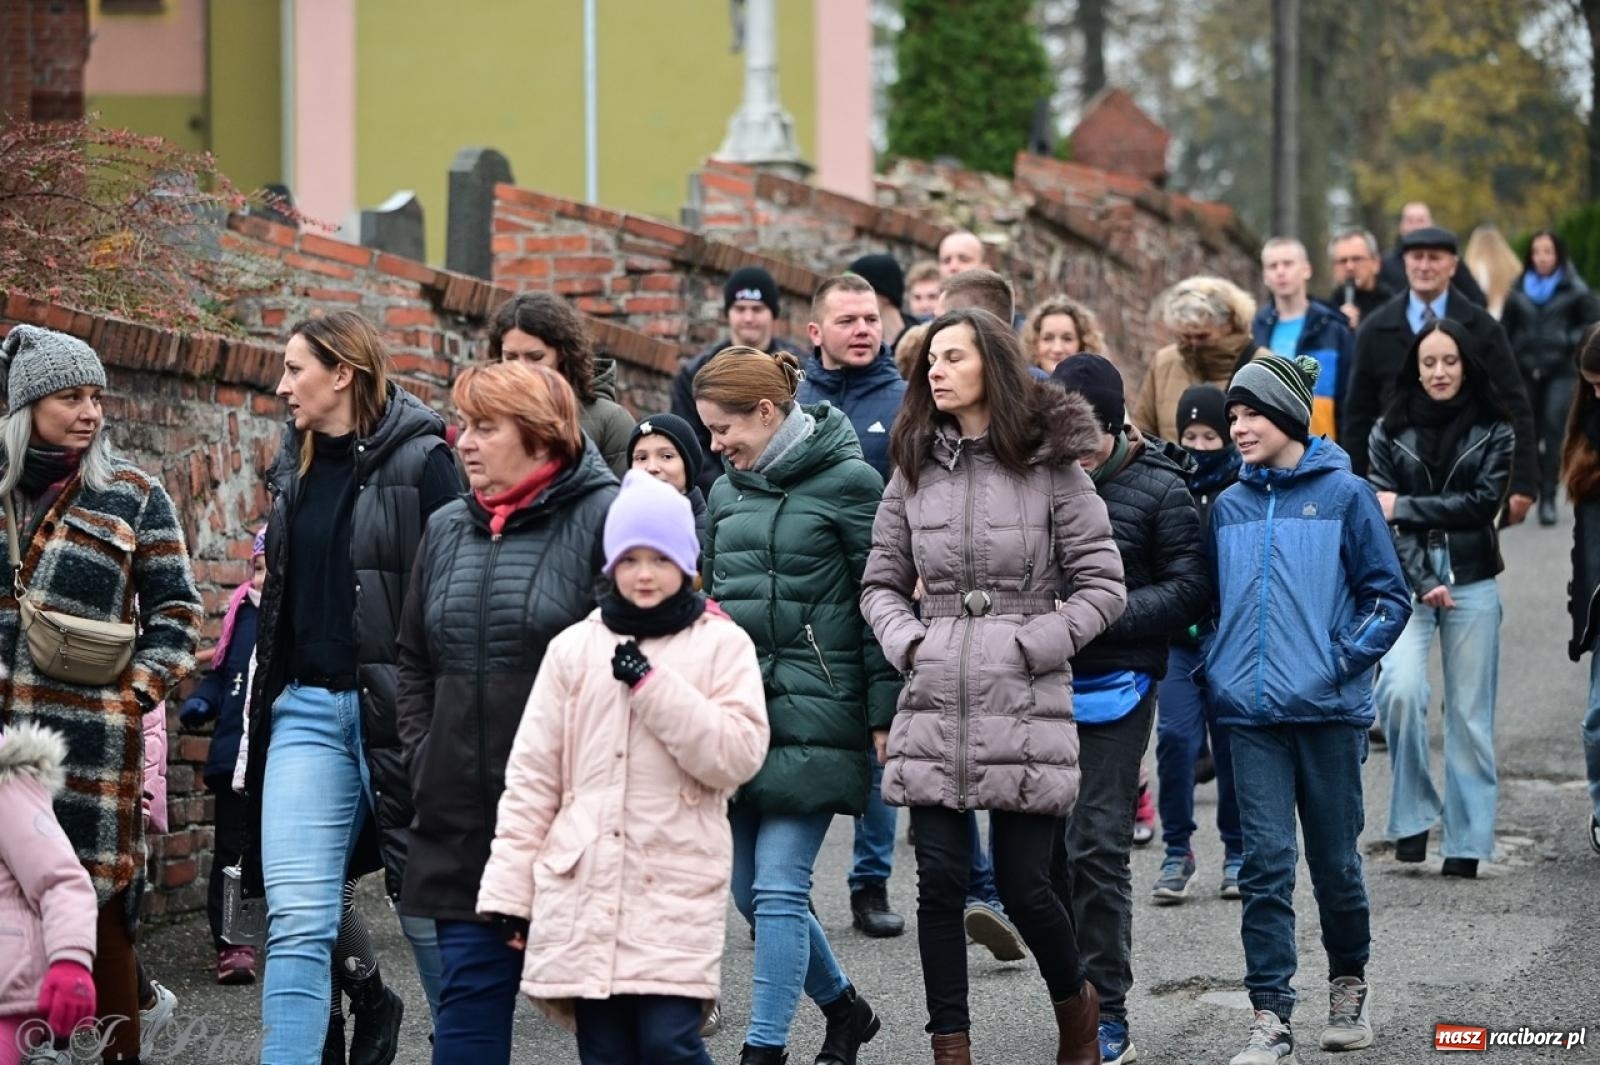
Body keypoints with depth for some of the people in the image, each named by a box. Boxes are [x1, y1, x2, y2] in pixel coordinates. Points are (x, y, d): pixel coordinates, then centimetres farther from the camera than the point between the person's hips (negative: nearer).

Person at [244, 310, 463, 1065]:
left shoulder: (420, 462, -7)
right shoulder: (296, 466, 14)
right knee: (297, 919, -5)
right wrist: (263, 705, 20)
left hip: (396, 710, -5)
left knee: (427, 907, 4)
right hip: (305, 707, 6)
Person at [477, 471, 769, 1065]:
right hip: (582, 888, 3)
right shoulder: (574, 649, 10)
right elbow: (531, 775, 10)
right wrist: (509, 887, 7)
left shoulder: (722, 645, 3)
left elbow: (737, 756, -9)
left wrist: (652, 685, -12)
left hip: (677, 888, -3)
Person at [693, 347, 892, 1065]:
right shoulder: (727, 492, 13)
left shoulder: (847, 482, -7)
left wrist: (883, 716, -9)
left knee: (778, 887, -10)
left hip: (812, 716, -7)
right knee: (749, 891, 8)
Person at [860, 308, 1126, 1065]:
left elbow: (1103, 586, 0)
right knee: (940, 881, -2)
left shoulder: (1052, 468, 0)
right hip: (935, 702, 3)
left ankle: (1075, 1003, 27)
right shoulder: (914, 471, 10)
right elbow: (880, 583, 17)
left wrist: (1034, 644, -10)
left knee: (1025, 886, -1)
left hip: (1025, 704, -3)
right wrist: (906, 641, -1)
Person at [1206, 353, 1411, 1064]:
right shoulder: (1229, 507, 9)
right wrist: (1218, 667, 9)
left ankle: (1349, 986, 30)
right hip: (1251, 713, 3)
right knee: (1265, 865, -4)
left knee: (1335, 860, 7)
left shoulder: (1344, 495, -2)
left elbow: (1391, 596, -1)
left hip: (1327, 711, -2)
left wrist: (1346, 660, -10)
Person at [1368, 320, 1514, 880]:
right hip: (1406, 581, -1)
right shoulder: (1391, 432, 5)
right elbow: (1380, 514, -2)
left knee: (1470, 713, 2)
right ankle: (1412, 813, -8)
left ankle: (1466, 841, 8)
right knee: (1401, 688, -22)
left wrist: (1405, 508, -8)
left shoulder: (1492, 431, 6)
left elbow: (1483, 501, -5)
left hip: (1472, 582, 1)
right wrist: (1422, 583, -13)